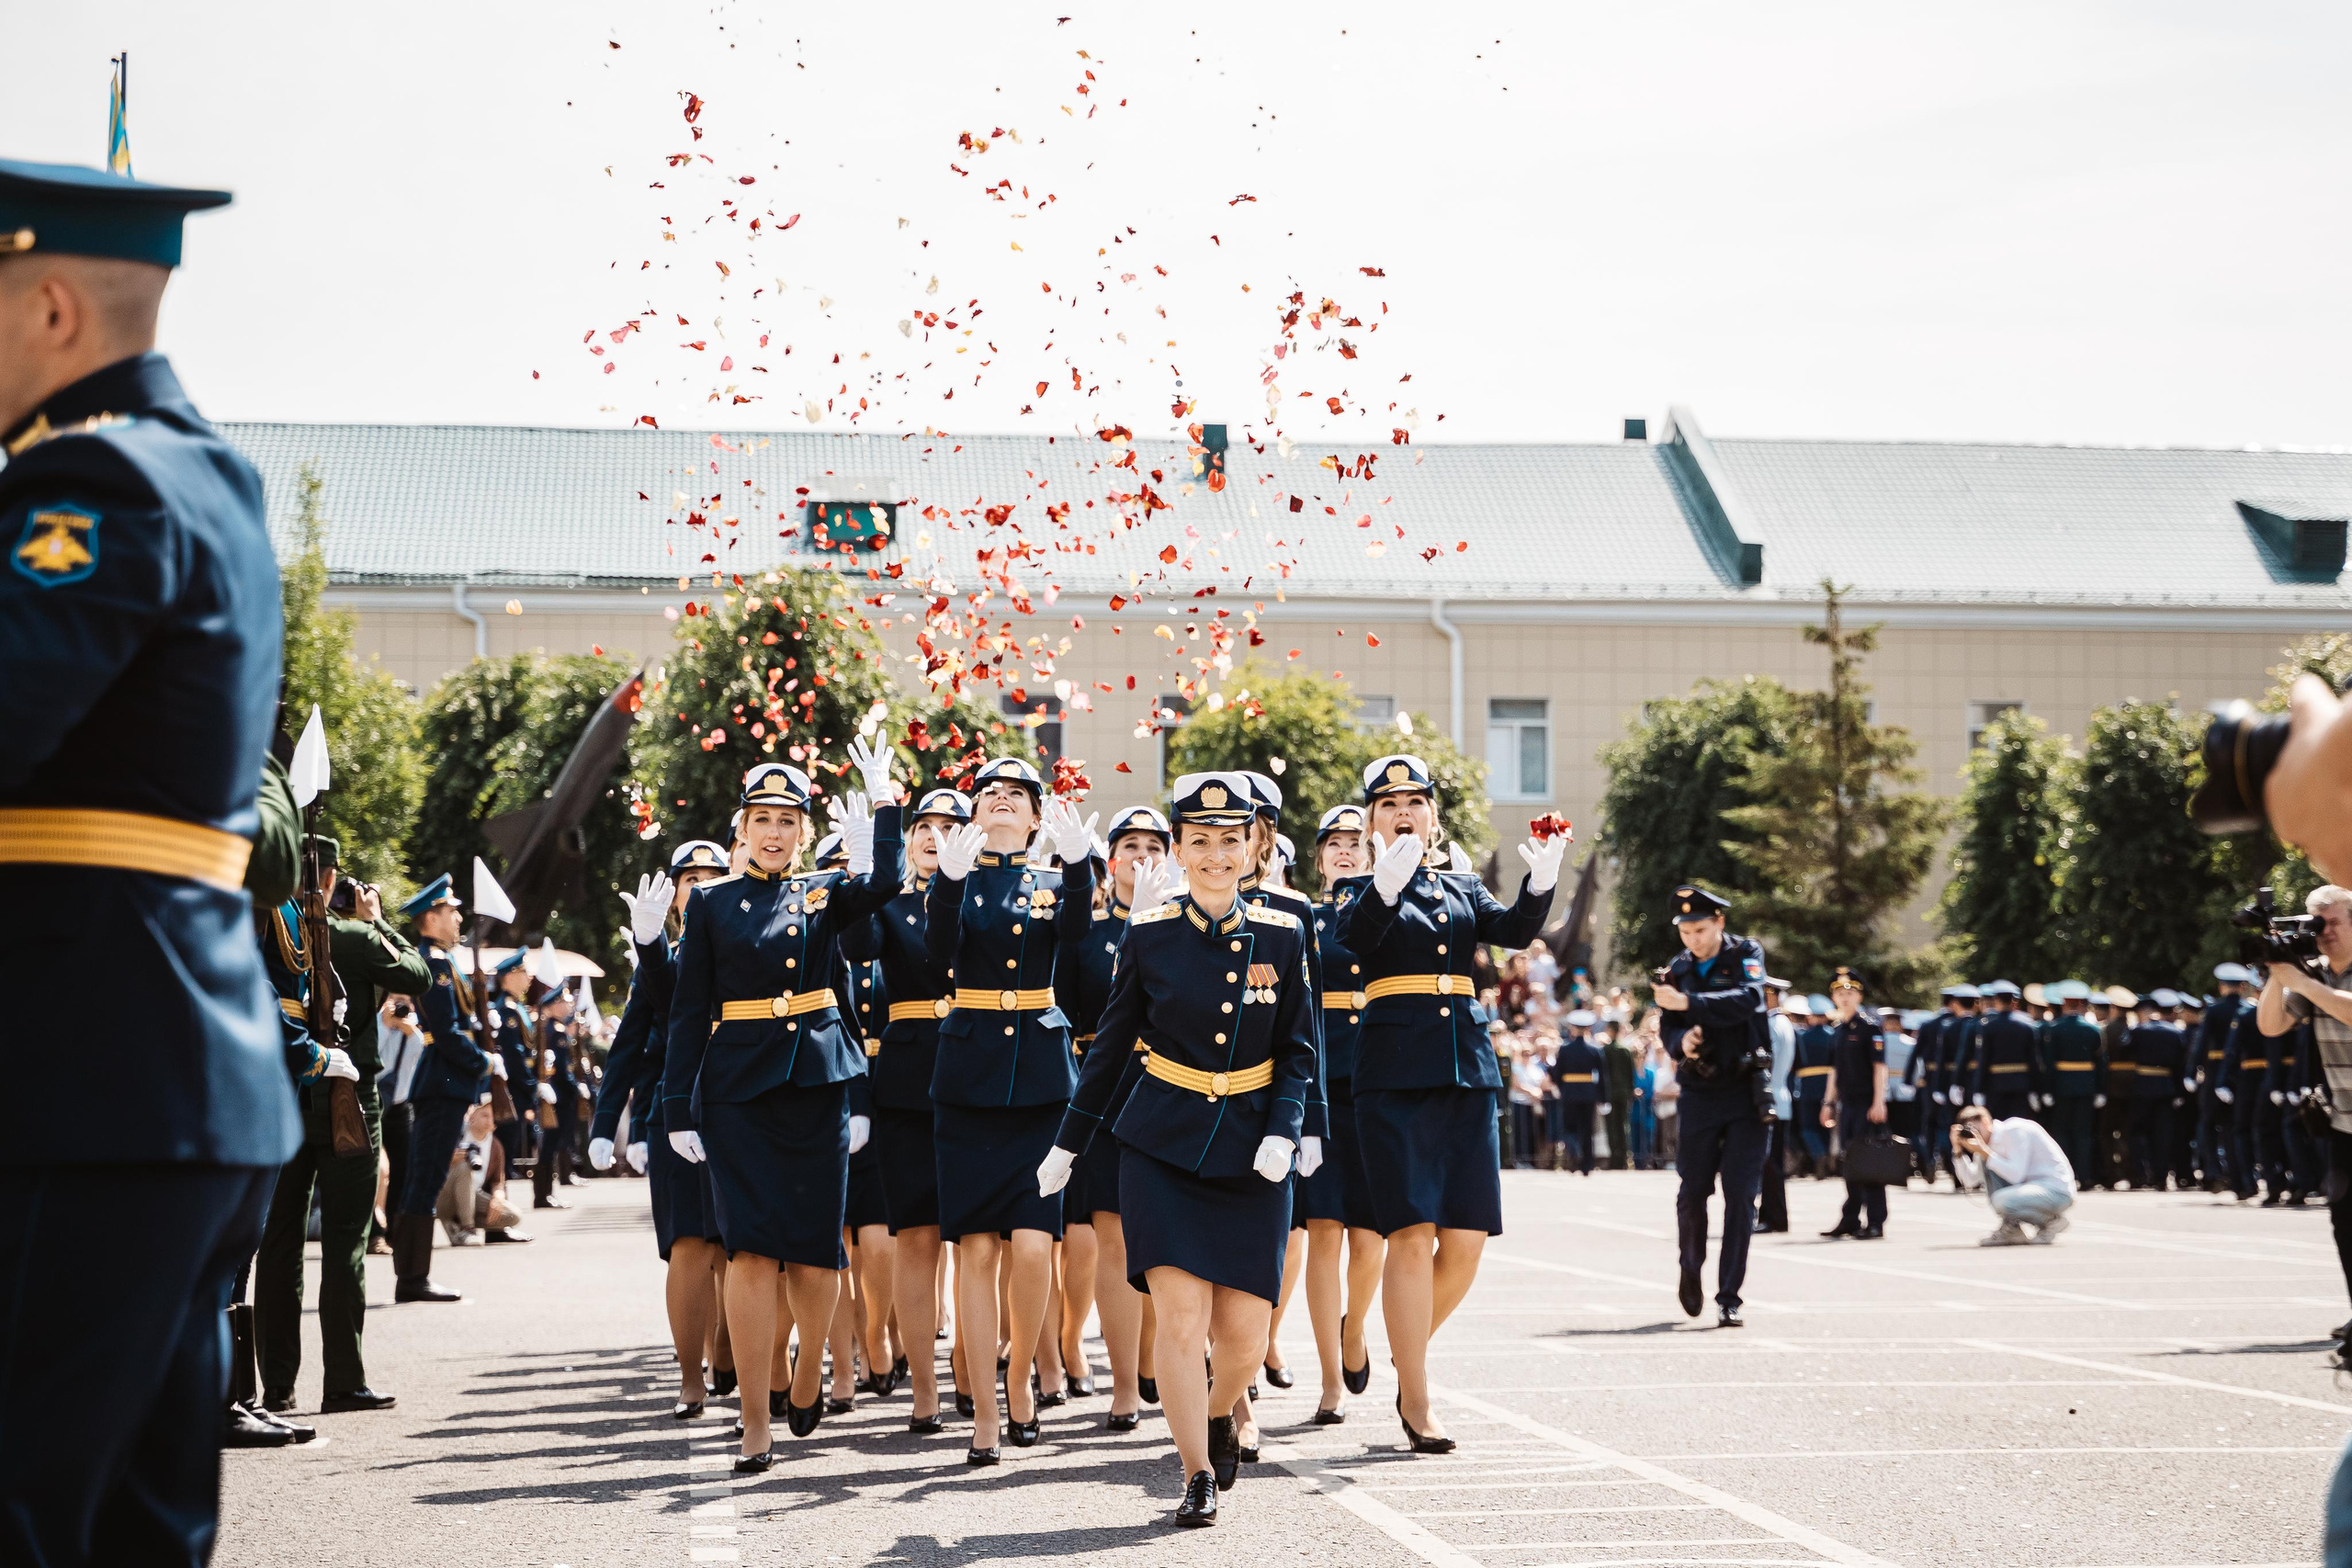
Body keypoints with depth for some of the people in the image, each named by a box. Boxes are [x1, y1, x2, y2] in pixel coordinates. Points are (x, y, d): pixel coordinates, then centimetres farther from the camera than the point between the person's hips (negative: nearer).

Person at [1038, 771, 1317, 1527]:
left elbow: (1299, 1054, 4)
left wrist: (1282, 1134, -12)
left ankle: (1218, 1412, 34)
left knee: (1244, 1337, 1)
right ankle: (1198, 1477, 2)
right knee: (1181, 1319, -11)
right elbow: (1111, 1047, 8)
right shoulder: (1148, 935, -1)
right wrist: (1067, 1146, 11)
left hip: (1250, 1156, 1)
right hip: (1163, 1148, -1)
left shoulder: (1282, 936, 1)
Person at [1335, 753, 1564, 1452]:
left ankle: (1409, 1350, 24)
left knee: (1467, 1238, 0)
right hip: (1395, 1075, -4)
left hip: (1467, 1073, 4)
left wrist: (1541, 881, -22)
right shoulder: (1359, 890, 5)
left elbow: (1513, 929, -2)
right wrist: (1385, 885, -38)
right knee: (1413, 1235, -9)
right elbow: (1350, 940, -19)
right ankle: (1415, 1399, -3)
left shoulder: (1461, 888, 17)